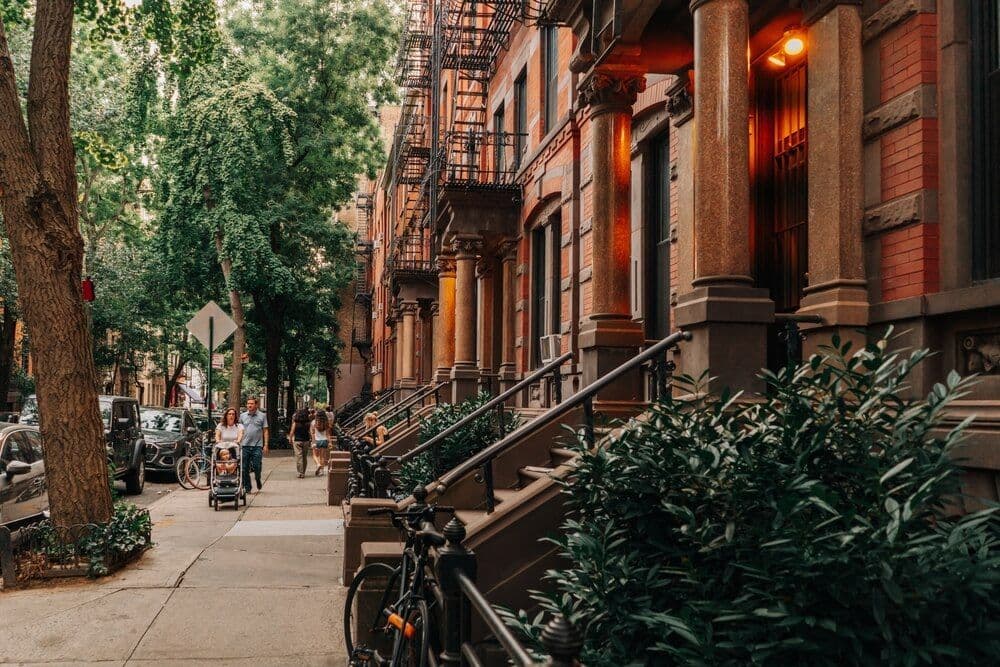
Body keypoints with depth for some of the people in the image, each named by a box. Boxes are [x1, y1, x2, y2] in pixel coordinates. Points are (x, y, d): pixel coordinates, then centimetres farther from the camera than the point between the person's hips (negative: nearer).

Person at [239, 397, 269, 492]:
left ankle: (258, 482, 23)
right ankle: (247, 487, 11)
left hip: (257, 446, -2)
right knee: (244, 468, 2)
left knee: (257, 467, -4)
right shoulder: (242, 416, 11)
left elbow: (265, 431, 3)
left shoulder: (262, 416, 4)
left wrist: (266, 445, -4)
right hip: (245, 445, 2)